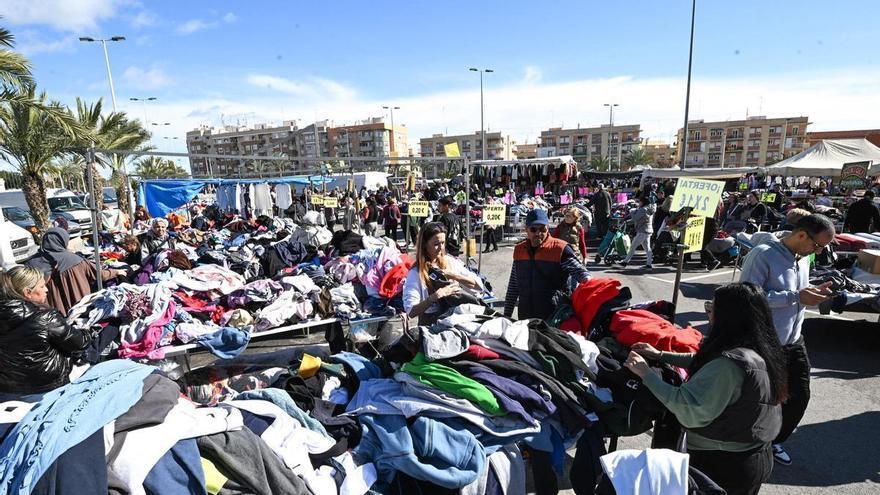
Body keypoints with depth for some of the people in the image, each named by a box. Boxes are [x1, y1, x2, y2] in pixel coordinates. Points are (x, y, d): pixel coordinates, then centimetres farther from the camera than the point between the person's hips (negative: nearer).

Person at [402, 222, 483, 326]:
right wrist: (437, 295, -23)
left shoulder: (451, 262, 4)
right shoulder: (415, 273, -7)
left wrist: (455, 276, -10)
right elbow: (411, 312, -16)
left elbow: (479, 285, 2)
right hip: (431, 323, -3)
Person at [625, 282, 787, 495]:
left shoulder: (730, 364, -31)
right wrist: (660, 355, 10)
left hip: (724, 466, -8)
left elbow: (689, 409, -32)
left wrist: (646, 374, -26)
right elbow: (703, 362, 12)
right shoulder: (760, 350, 0)